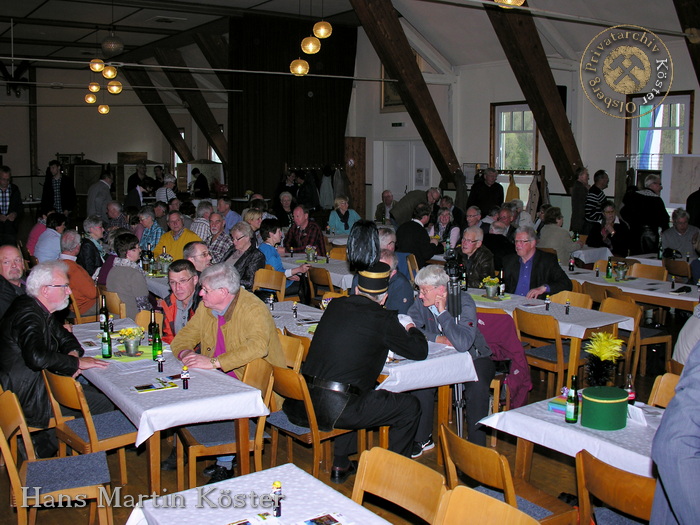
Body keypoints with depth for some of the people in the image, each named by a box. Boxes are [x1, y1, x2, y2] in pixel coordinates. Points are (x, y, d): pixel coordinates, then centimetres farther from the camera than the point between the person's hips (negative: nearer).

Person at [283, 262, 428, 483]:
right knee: (410, 406, 9)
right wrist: (412, 330, 26)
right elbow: (420, 352, 4)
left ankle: (340, 465, 39)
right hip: (338, 409, -6)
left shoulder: (336, 305, 9)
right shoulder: (383, 319, -7)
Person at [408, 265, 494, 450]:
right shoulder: (422, 301, -8)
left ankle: (476, 446, -15)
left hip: (474, 358, -4)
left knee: (477, 386, -32)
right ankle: (423, 439, -4)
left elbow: (462, 344, -39)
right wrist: (438, 339, -21)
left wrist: (442, 311, -33)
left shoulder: (464, 303, -25)